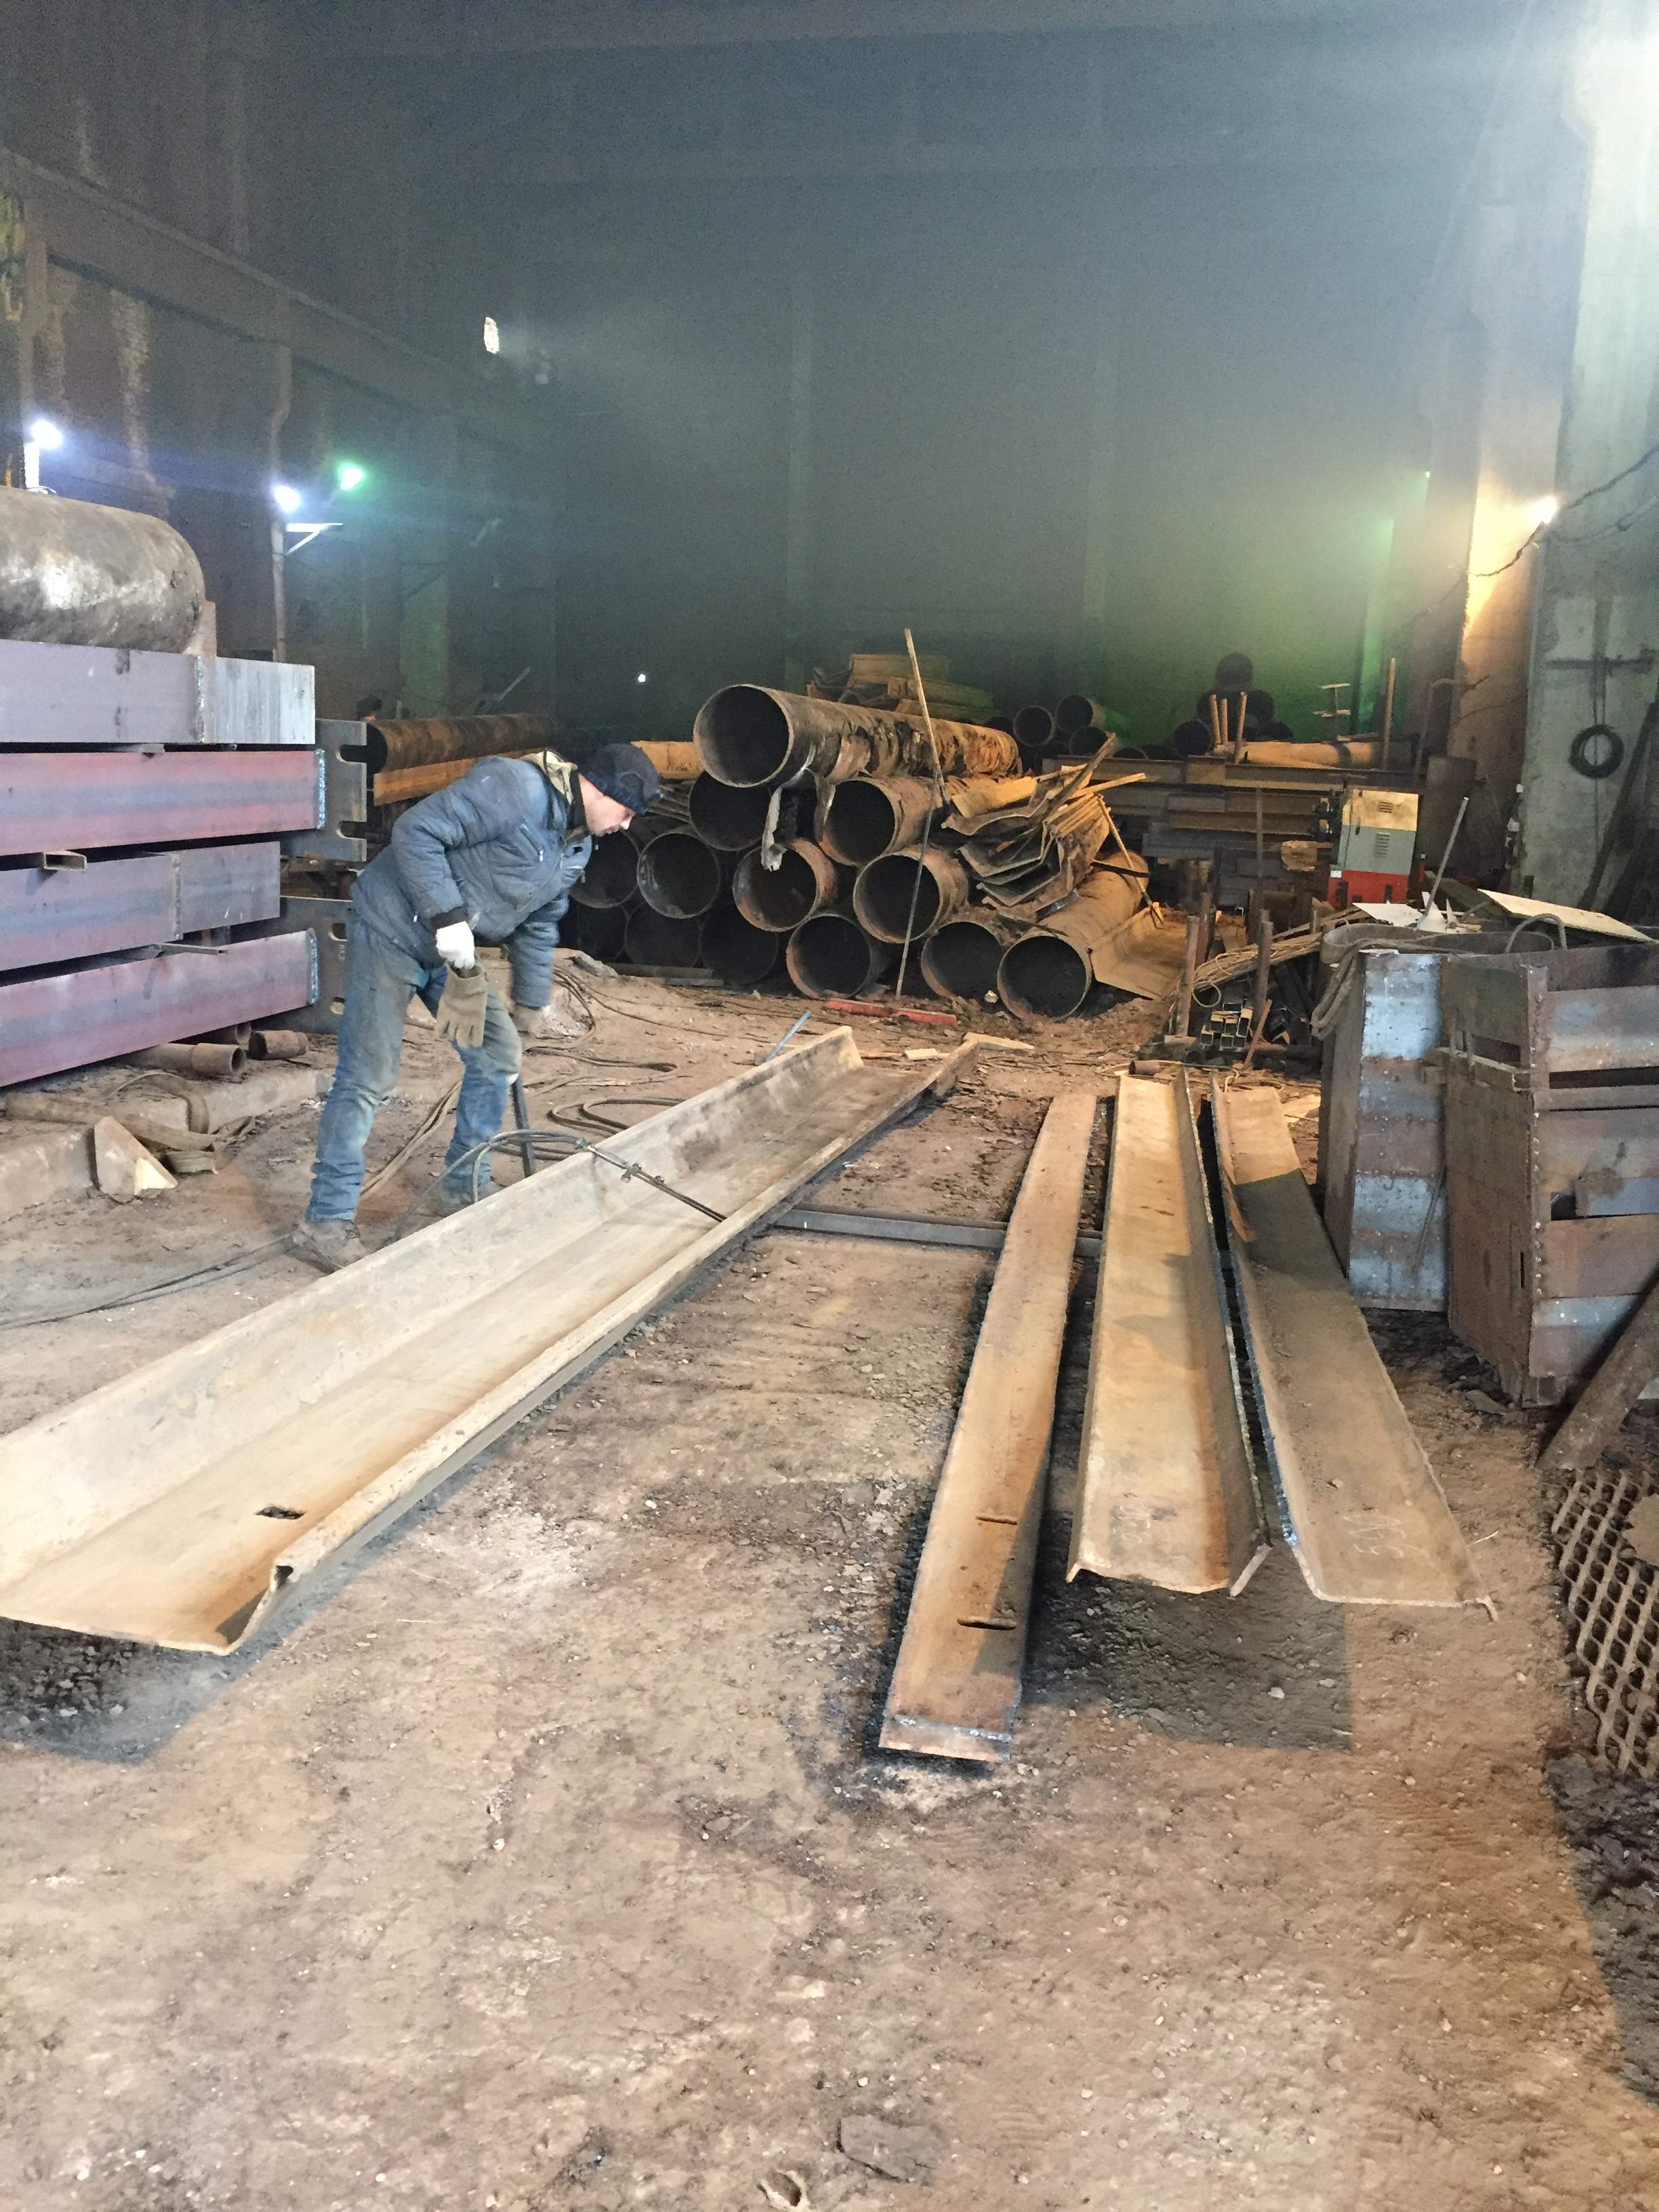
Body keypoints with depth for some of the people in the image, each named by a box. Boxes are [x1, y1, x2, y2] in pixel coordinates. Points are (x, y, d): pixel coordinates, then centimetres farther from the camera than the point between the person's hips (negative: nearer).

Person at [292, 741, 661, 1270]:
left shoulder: (576, 848, 8)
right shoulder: (516, 789, -22)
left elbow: (539, 927, 18)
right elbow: (415, 830, -25)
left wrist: (530, 1008, 20)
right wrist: (448, 917, -27)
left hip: (452, 951, 9)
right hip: (392, 932, -9)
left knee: (498, 1055, 10)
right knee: (367, 1080, -8)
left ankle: (464, 1187, 26)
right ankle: (327, 1222, 0)